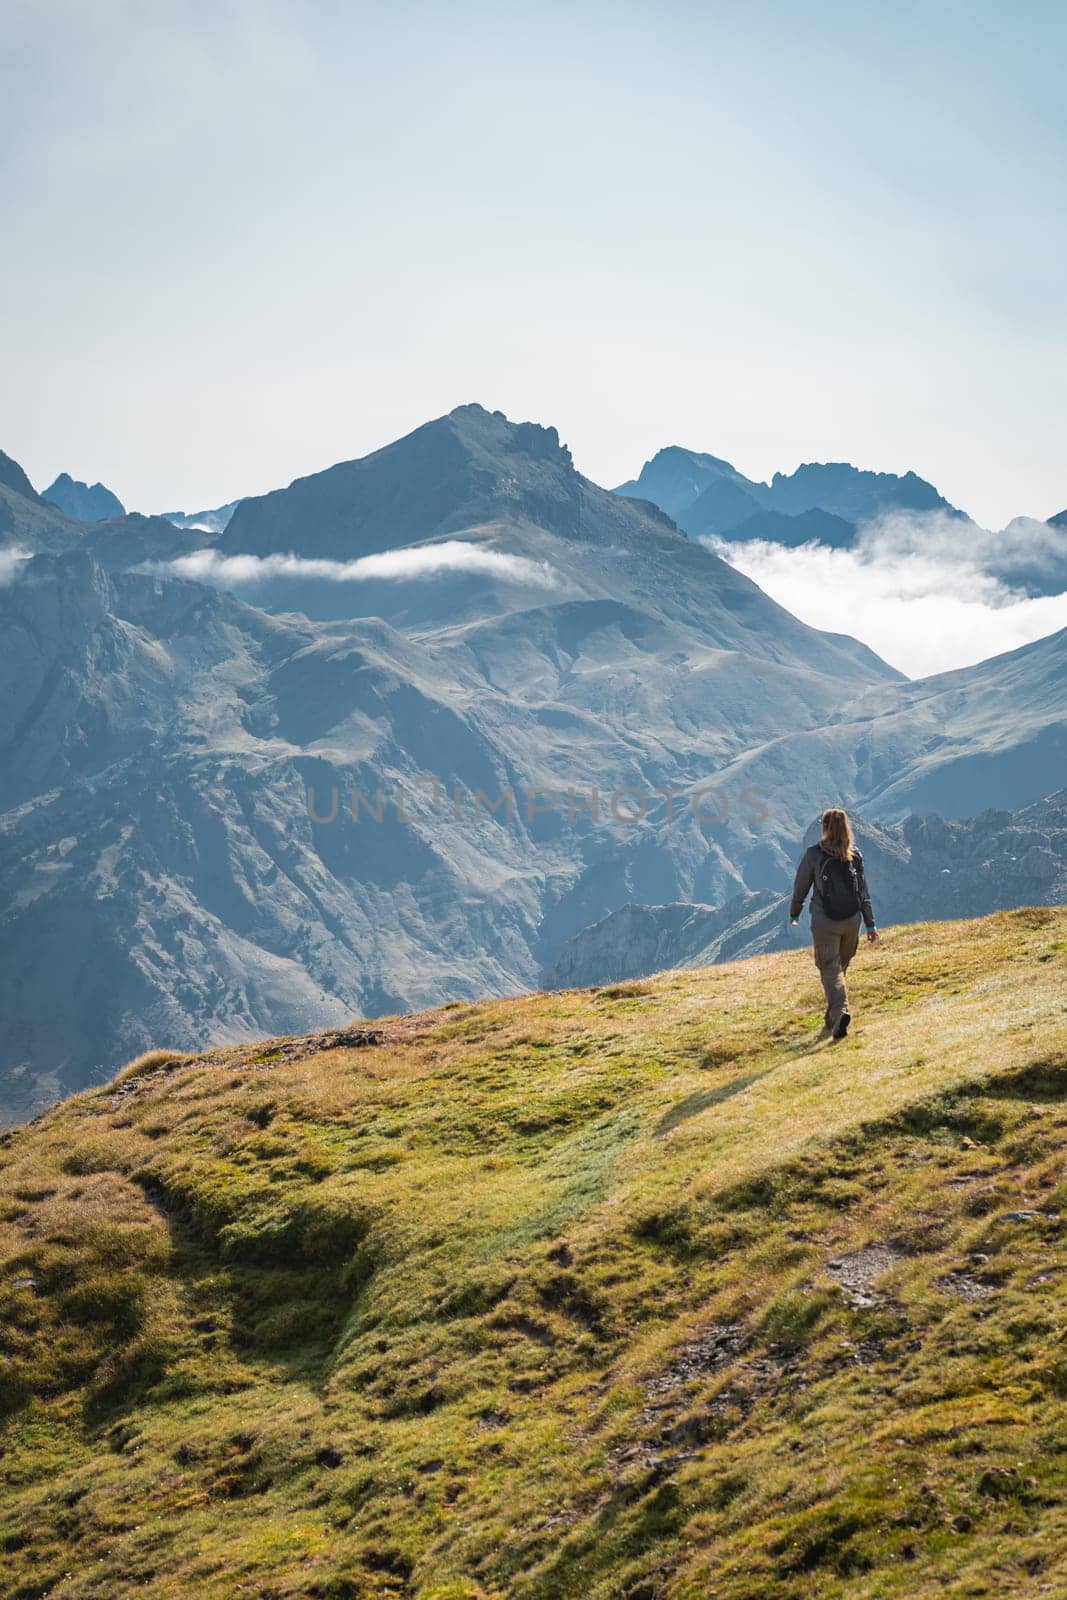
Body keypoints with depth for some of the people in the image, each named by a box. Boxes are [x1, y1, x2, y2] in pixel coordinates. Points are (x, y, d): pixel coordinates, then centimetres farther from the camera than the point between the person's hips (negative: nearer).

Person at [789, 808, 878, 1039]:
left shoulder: (813, 854, -7)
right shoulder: (855, 855, 3)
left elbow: (800, 887, 1)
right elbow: (863, 892, 4)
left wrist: (794, 914, 17)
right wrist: (870, 924, 8)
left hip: (824, 923, -4)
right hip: (852, 922, 4)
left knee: (830, 969, -3)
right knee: (841, 967, 19)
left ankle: (840, 1010, -26)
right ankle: (832, 1018, 27)